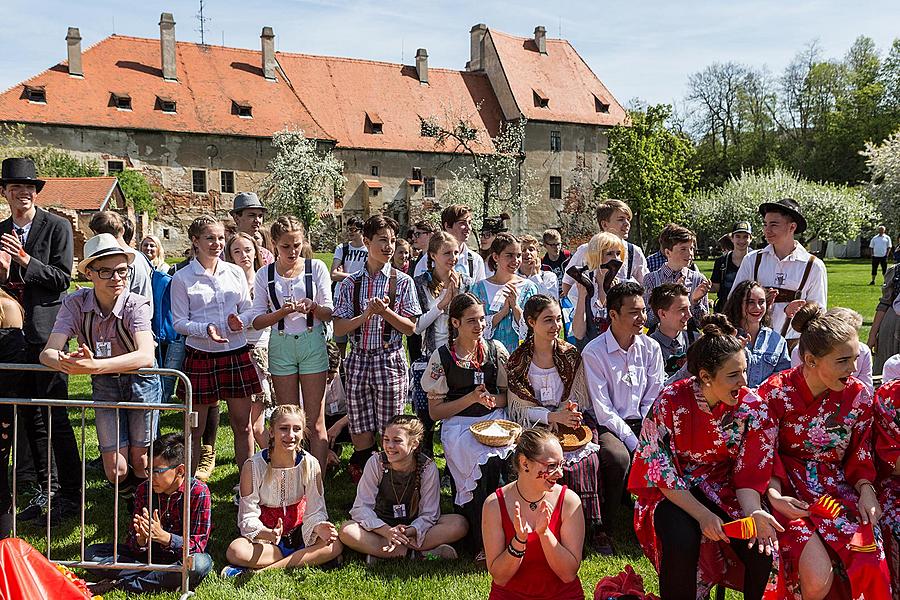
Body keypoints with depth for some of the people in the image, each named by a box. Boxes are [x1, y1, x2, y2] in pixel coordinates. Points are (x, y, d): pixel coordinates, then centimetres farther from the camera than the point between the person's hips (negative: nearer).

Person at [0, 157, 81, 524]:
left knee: (55, 417, -4)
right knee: (30, 418, 12)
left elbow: (62, 278, -9)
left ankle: (71, 494, 5)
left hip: (46, 332, -6)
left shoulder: (57, 227, -3)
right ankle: (43, 489, 23)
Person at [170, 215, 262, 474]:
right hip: (200, 357, -3)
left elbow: (248, 309, 13)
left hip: (236, 354, 3)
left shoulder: (235, 272, 7)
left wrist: (239, 321, -10)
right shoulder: (182, 278, -2)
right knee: (195, 428, 6)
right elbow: (179, 322, -3)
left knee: (242, 424, 9)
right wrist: (206, 329, -21)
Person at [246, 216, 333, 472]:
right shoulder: (265, 275, 4)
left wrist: (313, 307, -20)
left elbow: (329, 313, 1)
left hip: (312, 343, -1)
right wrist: (283, 311, -17)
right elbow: (257, 320, 0)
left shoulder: (316, 267, 1)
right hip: (281, 346, 1)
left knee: (315, 422, -2)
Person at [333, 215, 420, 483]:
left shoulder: (402, 282, 0)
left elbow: (410, 328, -2)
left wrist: (385, 312, -17)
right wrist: (366, 315, -15)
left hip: (390, 362, -2)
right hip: (358, 360, 2)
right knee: (361, 435, 6)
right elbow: (338, 329, 0)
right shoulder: (351, 283, 4)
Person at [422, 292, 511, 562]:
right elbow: (435, 411, 1)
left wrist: (490, 399, -8)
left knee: (515, 457, -31)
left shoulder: (495, 350, 9)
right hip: (458, 425, -3)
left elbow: (510, 395, 14)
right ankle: (483, 543, -20)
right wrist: (471, 399, -10)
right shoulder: (441, 357, 0)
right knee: (486, 462, -33)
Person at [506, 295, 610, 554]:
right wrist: (554, 417, -15)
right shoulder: (517, 362, 2)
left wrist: (568, 415, -14)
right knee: (563, 464, -29)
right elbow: (521, 407, -1)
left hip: (571, 424, 2)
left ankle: (594, 526, -20)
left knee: (588, 461, -29)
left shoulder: (571, 355, 7)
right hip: (537, 428, -1)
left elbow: (578, 400, 8)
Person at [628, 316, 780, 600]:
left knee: (762, 543, -20)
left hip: (721, 488, 3)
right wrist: (703, 515, -22)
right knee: (682, 541, -31)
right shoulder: (671, 403, -20)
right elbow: (659, 469, -16)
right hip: (673, 492, -3)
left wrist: (754, 512, -25)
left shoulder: (750, 405, -10)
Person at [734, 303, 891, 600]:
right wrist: (773, 496, -23)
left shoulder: (858, 395, -1)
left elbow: (860, 453, 10)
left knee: (872, 566, -17)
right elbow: (760, 457, -8)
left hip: (837, 487, 4)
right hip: (791, 491, -4)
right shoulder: (775, 393, -13)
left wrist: (866, 490, -7)